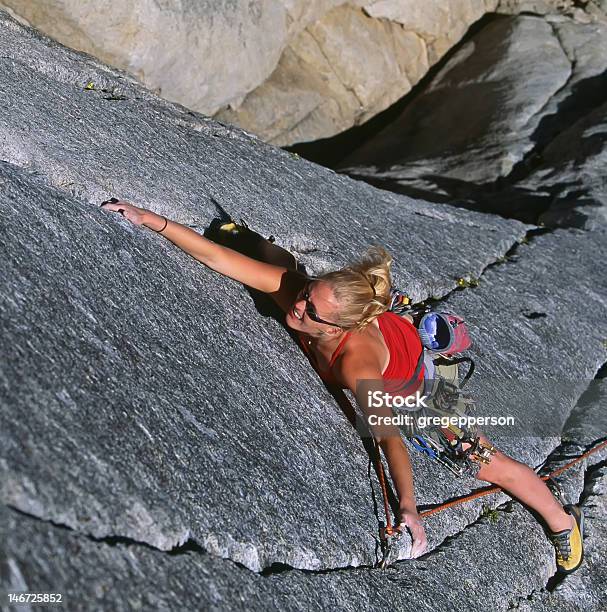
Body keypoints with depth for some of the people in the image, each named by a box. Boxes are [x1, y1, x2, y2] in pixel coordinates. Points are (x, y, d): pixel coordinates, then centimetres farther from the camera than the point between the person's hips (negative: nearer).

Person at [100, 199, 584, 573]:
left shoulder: (355, 361, -47)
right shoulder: (296, 288, -35)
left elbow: (390, 439, -46)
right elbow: (221, 258, -34)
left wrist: (408, 509, -53)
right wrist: (153, 221, -35)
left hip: (421, 382, -4)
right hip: (394, 329, 4)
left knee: (485, 465, 11)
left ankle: (564, 521, 36)